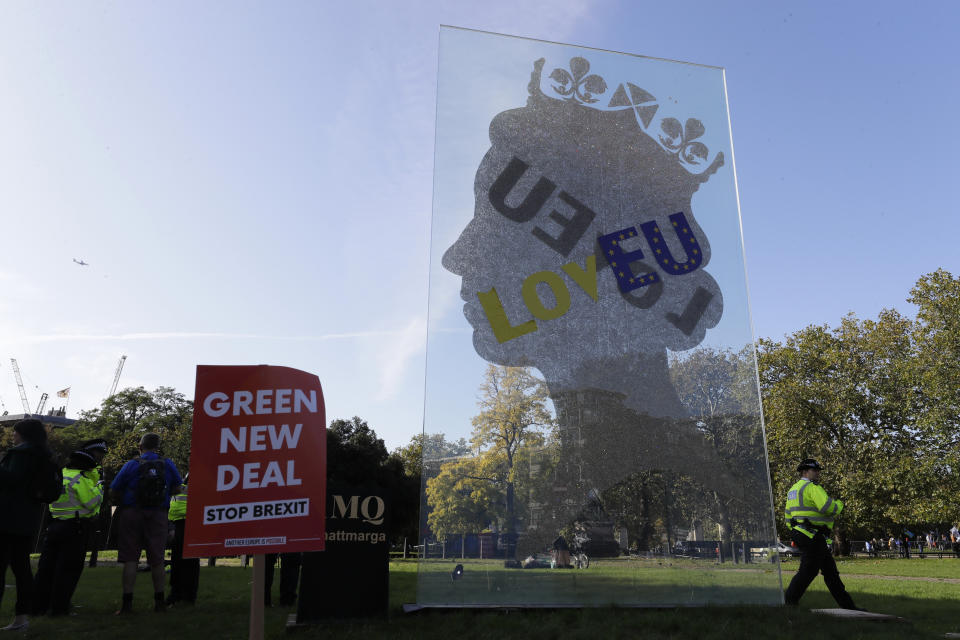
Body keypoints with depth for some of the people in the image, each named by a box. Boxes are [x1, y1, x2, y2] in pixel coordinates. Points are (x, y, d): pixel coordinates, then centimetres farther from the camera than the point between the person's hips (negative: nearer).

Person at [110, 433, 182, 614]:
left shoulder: (131, 465, -5)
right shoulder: (168, 464, 1)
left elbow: (113, 491, -2)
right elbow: (176, 488, 9)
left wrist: (120, 502, 17)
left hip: (131, 513, -1)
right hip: (158, 515, 2)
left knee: (130, 559, 4)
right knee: (157, 559, 10)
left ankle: (127, 602, 3)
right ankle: (159, 601, 17)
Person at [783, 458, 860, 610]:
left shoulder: (793, 489, 19)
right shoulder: (812, 487, -11)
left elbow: (788, 515, 21)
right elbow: (828, 507, -23)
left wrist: (795, 534, 24)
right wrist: (839, 504, -2)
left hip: (801, 534, 11)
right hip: (813, 536, -11)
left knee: (830, 571, 15)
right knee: (808, 571, -7)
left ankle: (847, 605, 21)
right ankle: (789, 602, -5)